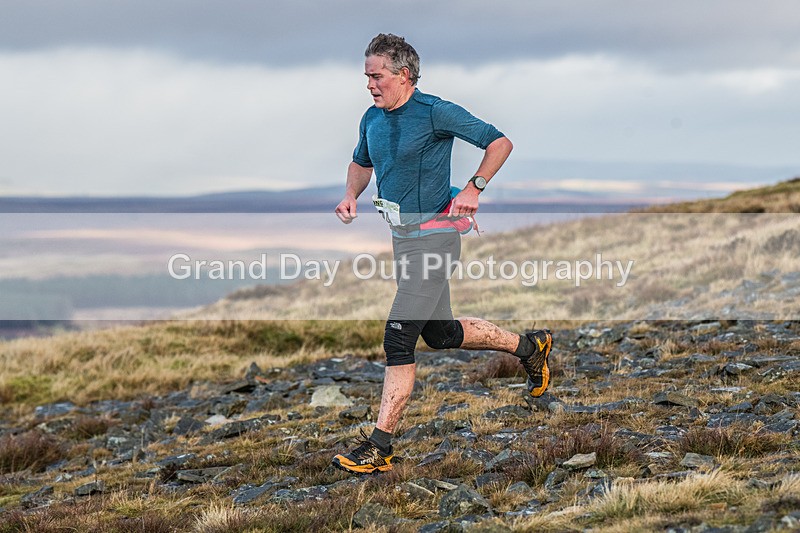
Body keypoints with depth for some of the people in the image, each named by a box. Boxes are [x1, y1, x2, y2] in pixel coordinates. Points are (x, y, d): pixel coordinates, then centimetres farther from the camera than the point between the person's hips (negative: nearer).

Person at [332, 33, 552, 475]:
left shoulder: (436, 113, -14)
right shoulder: (372, 120, 7)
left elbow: (500, 142, -10)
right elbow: (362, 163, 27)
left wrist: (473, 189, -21)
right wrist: (350, 195, 6)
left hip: (433, 235, -9)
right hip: (402, 236, 9)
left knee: (399, 338, -14)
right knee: (440, 334, 19)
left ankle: (379, 447, -12)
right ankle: (529, 346, 39)